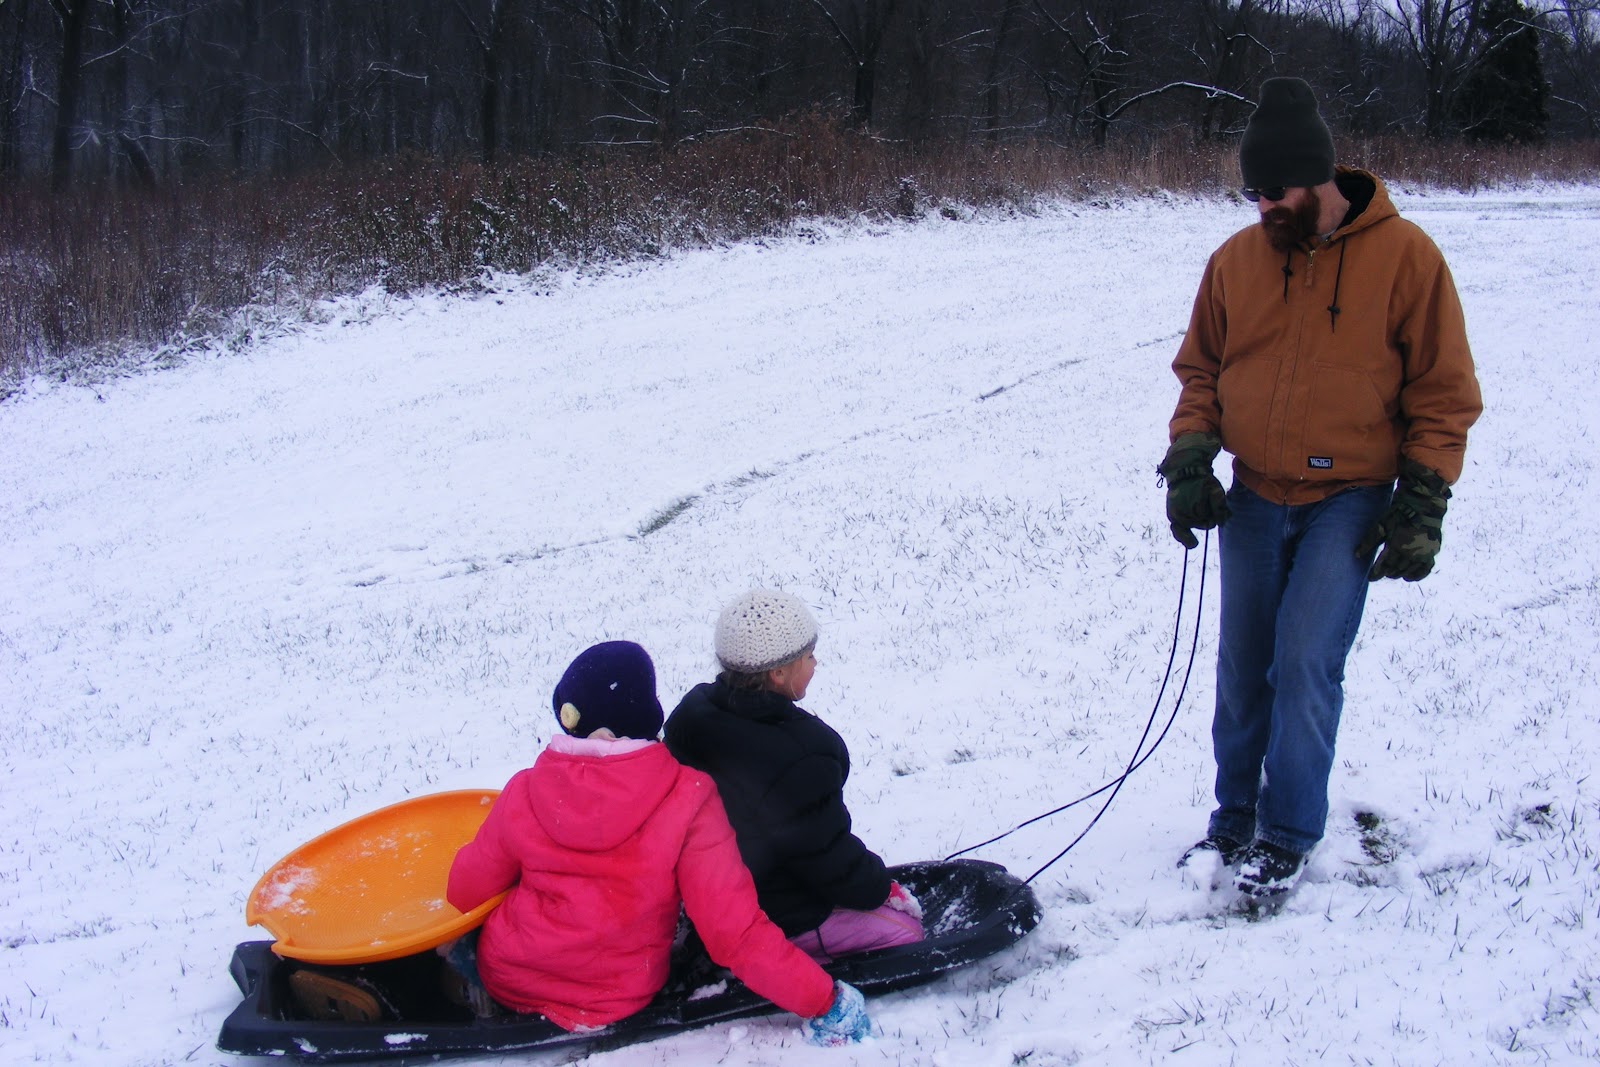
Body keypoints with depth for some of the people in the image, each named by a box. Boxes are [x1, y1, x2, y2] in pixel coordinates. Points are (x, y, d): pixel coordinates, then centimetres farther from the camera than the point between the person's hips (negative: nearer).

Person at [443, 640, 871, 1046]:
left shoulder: (524, 793, -15)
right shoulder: (687, 799, -24)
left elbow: (467, 890, 0)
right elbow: (736, 930, -26)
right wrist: (822, 1000, -17)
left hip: (508, 980, 0)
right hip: (617, 1002, 0)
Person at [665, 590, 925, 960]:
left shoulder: (693, 711, -6)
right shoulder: (798, 760, -32)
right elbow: (829, 859, -22)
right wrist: (882, 888, -2)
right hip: (781, 920, -8)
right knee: (905, 927, 1)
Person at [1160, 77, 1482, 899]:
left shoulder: (1404, 257, -8)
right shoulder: (1235, 260, 1)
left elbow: (1443, 392, -2)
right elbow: (1200, 371, 13)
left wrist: (1422, 503, -7)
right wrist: (1189, 460, -1)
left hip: (1348, 500, -4)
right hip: (1254, 498, 4)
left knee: (1306, 663, -12)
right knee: (1242, 668, 7)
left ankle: (1288, 837, 4)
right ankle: (1235, 821, 24)